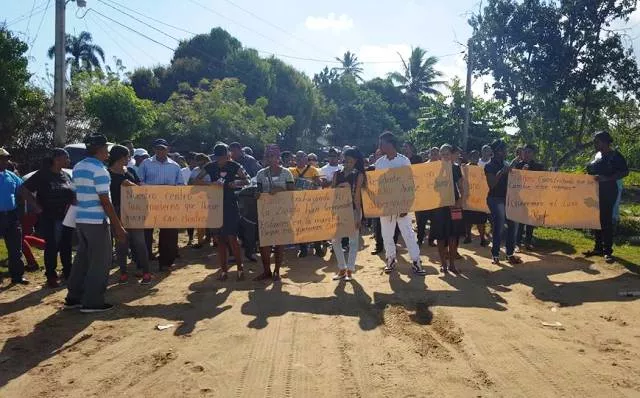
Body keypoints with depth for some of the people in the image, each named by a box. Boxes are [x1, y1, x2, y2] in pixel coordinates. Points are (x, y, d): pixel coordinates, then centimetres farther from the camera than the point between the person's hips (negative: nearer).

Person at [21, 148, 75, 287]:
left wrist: (72, 204, 0)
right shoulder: (43, 174, -9)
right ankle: (51, 276, 14)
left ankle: (67, 272, 25)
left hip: (67, 217, 5)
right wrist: (38, 206, -12)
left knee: (66, 246, 13)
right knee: (52, 247, 3)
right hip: (50, 218, -5)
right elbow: (25, 189, -10)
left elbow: (73, 193, 19)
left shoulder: (66, 175, 9)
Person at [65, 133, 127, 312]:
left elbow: (81, 193, 16)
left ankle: (73, 297, 23)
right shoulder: (99, 170, -16)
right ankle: (92, 302, 6)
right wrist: (118, 226, -16)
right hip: (97, 221, -8)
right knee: (100, 262, 1)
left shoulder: (78, 167, 10)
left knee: (82, 259, 16)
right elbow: (105, 201, -18)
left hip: (81, 219, 8)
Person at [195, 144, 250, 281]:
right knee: (220, 238, 6)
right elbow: (197, 180, -2)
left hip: (230, 205, -2)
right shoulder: (211, 167, 3)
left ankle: (240, 268, 5)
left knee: (232, 237, -8)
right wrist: (212, 183, -18)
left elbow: (247, 180, 2)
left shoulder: (234, 165, -2)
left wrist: (237, 182, -19)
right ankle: (223, 270, 14)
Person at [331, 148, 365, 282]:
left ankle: (350, 269, 13)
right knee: (335, 240, 4)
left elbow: (357, 195, -7)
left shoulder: (359, 175, -2)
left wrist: (358, 214, -11)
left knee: (353, 240, 3)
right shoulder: (337, 174, 8)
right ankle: (342, 268, 18)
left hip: (353, 210, -4)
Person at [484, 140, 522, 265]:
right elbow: (491, 184, -16)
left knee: (513, 224, 6)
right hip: (495, 199, -7)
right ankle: (495, 255, 4)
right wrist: (501, 172, -23)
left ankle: (510, 254, 16)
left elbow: (509, 180, 17)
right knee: (499, 227, -8)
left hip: (506, 198, 7)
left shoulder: (505, 165, 14)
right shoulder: (489, 166, -6)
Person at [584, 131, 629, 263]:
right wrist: (589, 170, 5)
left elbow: (625, 172, -15)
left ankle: (608, 251, 0)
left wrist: (606, 178, -25)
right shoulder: (598, 155, 13)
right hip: (596, 192, 7)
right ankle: (598, 247, 16)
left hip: (608, 192, -7)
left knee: (606, 220, -6)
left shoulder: (615, 156, -8)